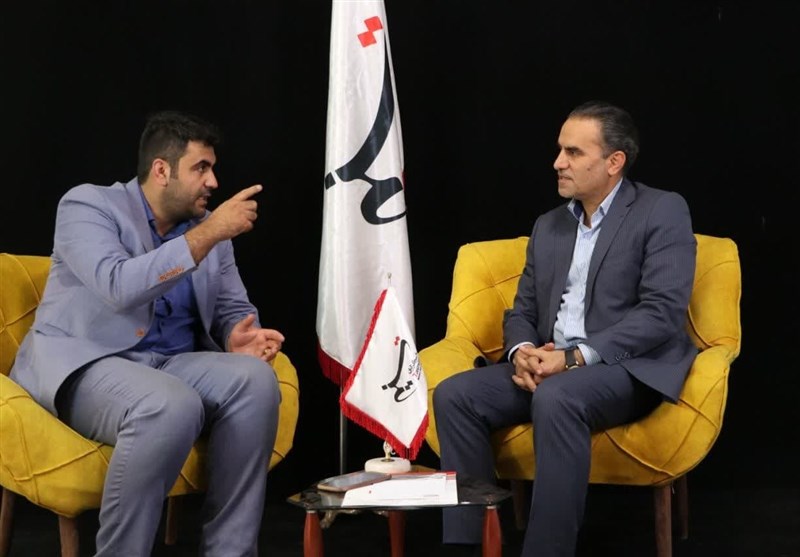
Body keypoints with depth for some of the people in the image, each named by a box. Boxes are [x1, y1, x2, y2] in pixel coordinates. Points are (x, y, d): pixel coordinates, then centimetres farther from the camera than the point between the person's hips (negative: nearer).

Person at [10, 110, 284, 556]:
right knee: (172, 407, -37)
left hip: (171, 364, 6)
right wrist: (207, 233, -23)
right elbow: (119, 286, -22)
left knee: (255, 379, -24)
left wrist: (239, 337, -11)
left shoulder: (208, 228, 14)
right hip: (81, 365, -6)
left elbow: (233, 308, 15)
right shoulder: (88, 205, -5)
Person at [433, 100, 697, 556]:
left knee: (556, 398, -37)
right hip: (550, 366, 6)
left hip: (630, 368, -6)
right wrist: (522, 352, -8)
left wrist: (576, 357, -20)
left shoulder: (663, 211, -3)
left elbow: (663, 313, -14)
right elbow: (522, 311, 17)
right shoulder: (548, 226, 18)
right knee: (455, 395, -17)